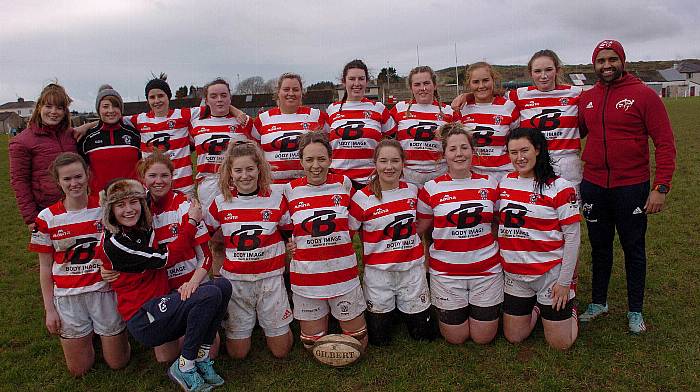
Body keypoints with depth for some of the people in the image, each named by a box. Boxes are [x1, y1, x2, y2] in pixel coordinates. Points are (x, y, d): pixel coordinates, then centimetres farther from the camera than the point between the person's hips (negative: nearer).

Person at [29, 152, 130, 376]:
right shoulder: (47, 218, -5)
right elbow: (45, 268, 2)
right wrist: (49, 309, 2)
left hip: (104, 290, 0)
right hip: (67, 297, 0)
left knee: (117, 363, 9)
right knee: (79, 370, 11)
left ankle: (115, 330, 37)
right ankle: (88, 336, 39)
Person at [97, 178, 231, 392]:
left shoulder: (144, 228, 8)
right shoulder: (113, 243, -14)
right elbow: (165, 258, -14)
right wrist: (192, 221, -6)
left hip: (160, 305, 8)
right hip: (143, 320, -8)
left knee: (223, 285, -9)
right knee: (211, 294, -25)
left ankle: (201, 358, -4)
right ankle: (183, 367, -10)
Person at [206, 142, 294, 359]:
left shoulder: (275, 198, -6)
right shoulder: (221, 202, -4)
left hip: (270, 278, 0)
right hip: (234, 279, 1)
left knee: (281, 350, 7)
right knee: (237, 353, 9)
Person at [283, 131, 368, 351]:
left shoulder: (343, 184, -3)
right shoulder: (290, 190, -4)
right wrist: (291, 244, -4)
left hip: (342, 270, 0)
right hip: (306, 273, 0)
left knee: (358, 343, 11)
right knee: (313, 345, 12)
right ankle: (321, 315, 40)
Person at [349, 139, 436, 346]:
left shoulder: (413, 191, 0)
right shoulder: (362, 198, -12)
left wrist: (423, 256, 10)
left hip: (413, 268, 3)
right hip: (378, 272, -3)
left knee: (424, 334, 12)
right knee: (379, 339, 8)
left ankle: (403, 308, 40)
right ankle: (385, 311, 37)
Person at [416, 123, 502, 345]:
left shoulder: (490, 184, 1)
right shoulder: (432, 188, -5)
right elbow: (419, 231, 3)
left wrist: (501, 253, 4)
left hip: (487, 268, 2)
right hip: (446, 271, -1)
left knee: (483, 338, 9)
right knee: (455, 339, 7)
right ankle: (440, 310, 36)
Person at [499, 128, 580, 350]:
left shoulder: (559, 187, -12)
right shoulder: (505, 183, 3)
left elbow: (573, 236, -10)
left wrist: (565, 281, -11)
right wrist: (504, 260, 8)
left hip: (550, 273, -4)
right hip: (514, 275, 4)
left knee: (560, 344, 5)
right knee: (513, 337, 13)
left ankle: (569, 308, 33)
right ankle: (535, 307, 39)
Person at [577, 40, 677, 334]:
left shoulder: (643, 95, -7)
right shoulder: (586, 98, 4)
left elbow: (665, 142, -8)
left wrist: (661, 187, -15)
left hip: (632, 187, -3)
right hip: (593, 186, 3)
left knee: (633, 248, 10)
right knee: (599, 246, 15)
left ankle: (635, 310, 26)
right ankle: (598, 302, 32)